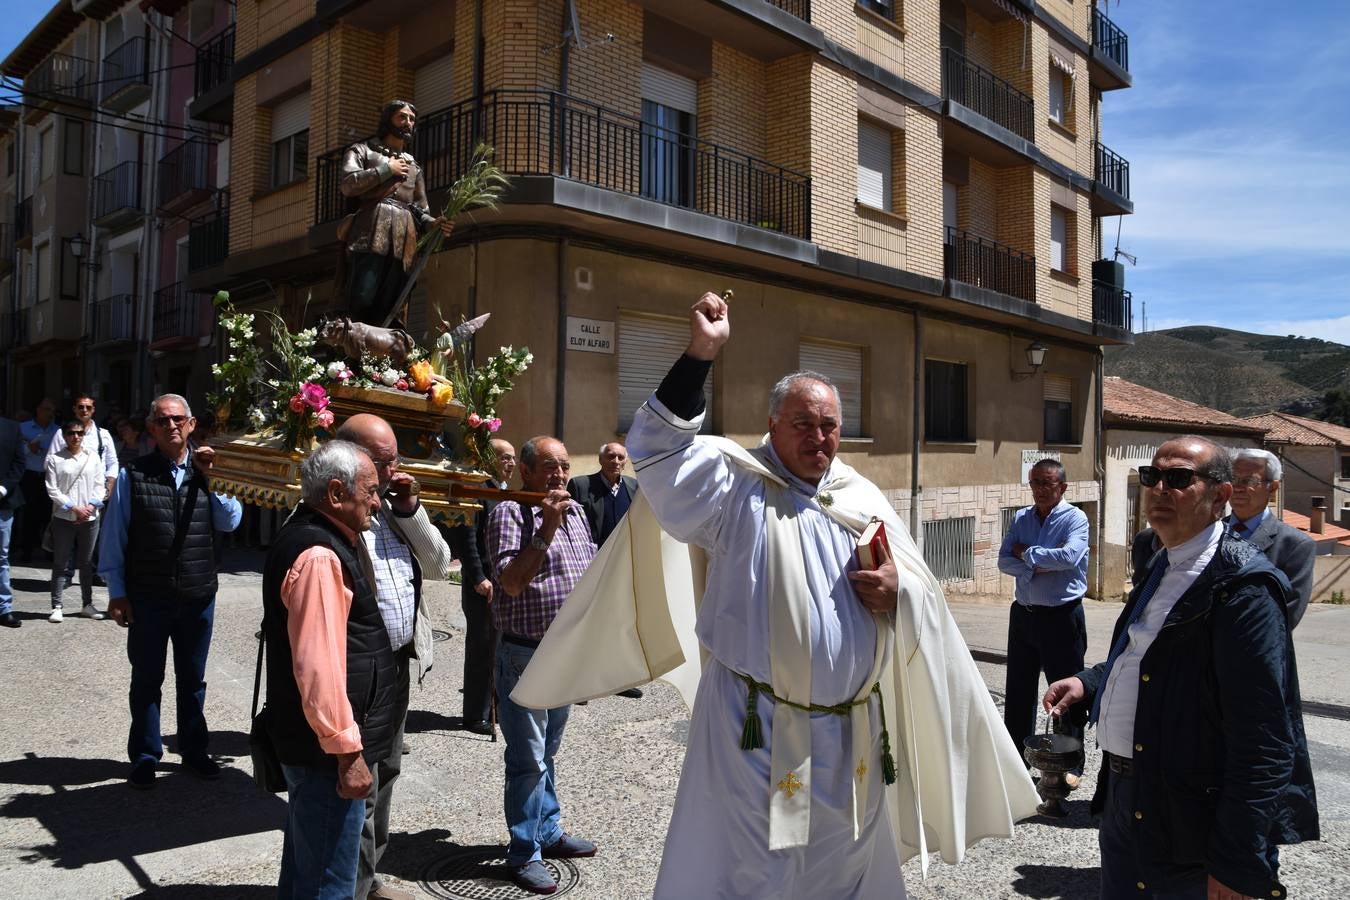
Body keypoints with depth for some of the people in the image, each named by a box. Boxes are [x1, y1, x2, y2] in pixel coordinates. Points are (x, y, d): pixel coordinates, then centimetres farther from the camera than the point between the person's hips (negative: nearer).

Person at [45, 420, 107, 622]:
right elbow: (52, 490, -6)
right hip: (63, 519, -2)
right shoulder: (55, 459, -2)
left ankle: (87, 604, 20)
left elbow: (100, 485, 5)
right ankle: (57, 607, 9)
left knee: (86, 564, 11)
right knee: (61, 565, 2)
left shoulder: (93, 457, 5)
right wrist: (74, 508, -13)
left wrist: (91, 506, -9)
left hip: (90, 518, 3)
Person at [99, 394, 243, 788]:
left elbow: (230, 521, -6)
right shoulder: (132, 476, -5)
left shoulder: (207, 470, 3)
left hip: (199, 597, 2)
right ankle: (145, 757, 26)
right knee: (146, 680, 12)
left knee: (193, 679, 16)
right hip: (147, 598, -2)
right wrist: (117, 592, -4)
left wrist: (212, 476, -14)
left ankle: (194, 750, 31)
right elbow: (114, 537, -2)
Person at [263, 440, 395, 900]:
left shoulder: (308, 536, 10)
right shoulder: (319, 555, -23)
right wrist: (346, 749, -23)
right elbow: (318, 666, -27)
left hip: (310, 742, 11)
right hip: (329, 752, -11)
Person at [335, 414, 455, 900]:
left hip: (400, 663, 8)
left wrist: (411, 511, -2)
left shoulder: (397, 507, 10)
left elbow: (440, 566, 7)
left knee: (385, 773, 20)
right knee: (358, 785, 1)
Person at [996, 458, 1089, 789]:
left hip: (1062, 616, -5)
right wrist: (1038, 566, -16)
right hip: (1023, 613, 5)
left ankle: (1071, 765, 19)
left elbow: (1069, 556, -25)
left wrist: (1027, 554, -13)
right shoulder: (1021, 518, 7)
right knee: (1018, 690, 14)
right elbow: (1004, 561, -1)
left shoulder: (1075, 518, -9)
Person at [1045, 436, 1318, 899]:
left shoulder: (1241, 587, -20)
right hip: (1123, 801, 8)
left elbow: (1262, 740, -23)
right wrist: (1089, 682, 3)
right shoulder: (1162, 566, 9)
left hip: (1190, 827, -8)